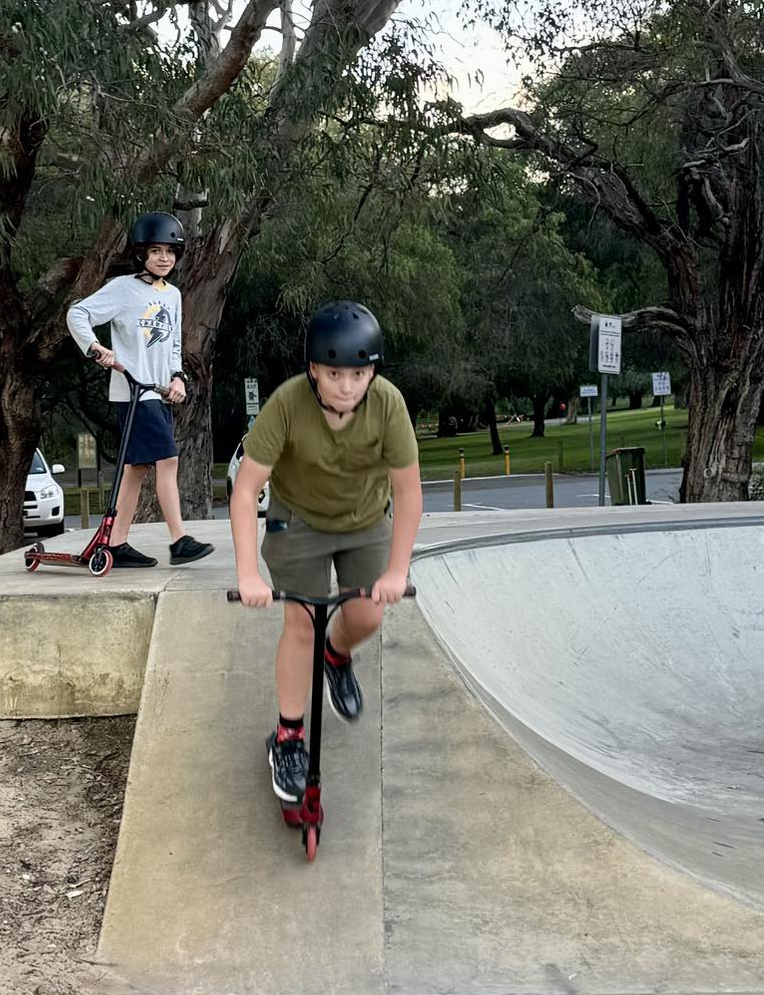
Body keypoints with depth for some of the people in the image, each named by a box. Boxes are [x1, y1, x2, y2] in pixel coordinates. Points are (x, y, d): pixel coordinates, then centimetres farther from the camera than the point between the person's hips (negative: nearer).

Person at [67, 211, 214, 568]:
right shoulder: (123, 287, -5)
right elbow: (77, 314, -7)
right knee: (167, 459, -15)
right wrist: (96, 348, -18)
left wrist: (178, 377, 6)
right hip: (132, 391, -8)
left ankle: (117, 545, 13)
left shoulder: (172, 295, 16)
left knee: (138, 466, 8)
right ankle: (179, 541, -13)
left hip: (160, 393, 8)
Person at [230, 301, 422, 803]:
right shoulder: (288, 402, -33)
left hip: (367, 519, 2)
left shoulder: (387, 402, -30)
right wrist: (248, 574, -33)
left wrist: (397, 571, -23)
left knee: (366, 618, 2)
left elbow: (409, 491, -22)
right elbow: (246, 488, -29)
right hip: (299, 517, -2)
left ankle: (338, 657, 39)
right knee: (302, 625, -4)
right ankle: (289, 738, 14)